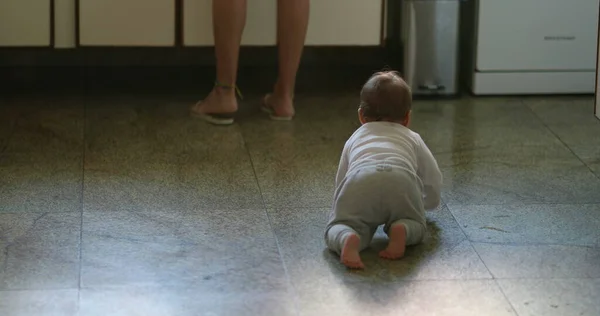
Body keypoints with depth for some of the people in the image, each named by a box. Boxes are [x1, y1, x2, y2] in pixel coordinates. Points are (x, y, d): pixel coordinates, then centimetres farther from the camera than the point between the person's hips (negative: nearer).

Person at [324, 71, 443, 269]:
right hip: (401, 180, 0)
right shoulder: (412, 138, 39)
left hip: (359, 180, 0)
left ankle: (348, 239, -29)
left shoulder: (355, 138, 41)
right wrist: (427, 204, 65)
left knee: (337, 227, 7)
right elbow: (433, 179, 42)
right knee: (415, 227, 20)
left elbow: (340, 180, 44)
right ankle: (400, 230, -16)